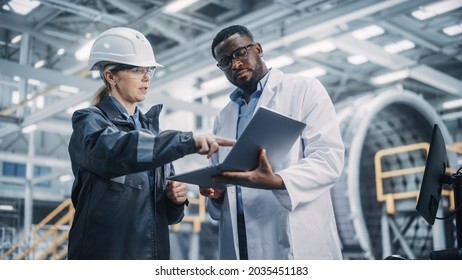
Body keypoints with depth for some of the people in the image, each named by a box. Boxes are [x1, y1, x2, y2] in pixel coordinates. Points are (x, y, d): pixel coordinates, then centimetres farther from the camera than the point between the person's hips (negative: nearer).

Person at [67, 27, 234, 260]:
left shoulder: (150, 126, 13)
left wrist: (175, 199, -5)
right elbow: (113, 150, -29)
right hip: (106, 252, -5)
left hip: (154, 251, 6)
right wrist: (188, 141, -37)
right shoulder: (89, 121, -4)